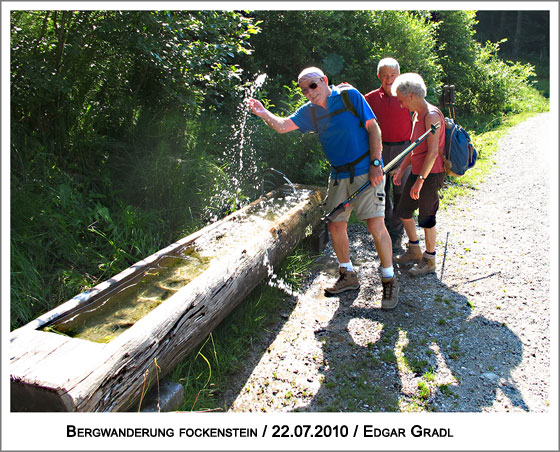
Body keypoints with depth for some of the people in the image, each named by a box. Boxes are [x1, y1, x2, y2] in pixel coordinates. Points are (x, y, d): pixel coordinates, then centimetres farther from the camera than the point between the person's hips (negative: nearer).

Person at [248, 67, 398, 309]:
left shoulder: (350, 95, -6)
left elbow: (373, 128, -7)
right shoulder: (309, 112, 8)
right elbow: (283, 126, 2)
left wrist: (375, 163, -13)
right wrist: (264, 113, -18)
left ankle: (389, 279, 4)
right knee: (336, 226, 5)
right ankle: (347, 276, 25)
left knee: (375, 224, -12)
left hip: (365, 171, -5)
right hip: (338, 175, 6)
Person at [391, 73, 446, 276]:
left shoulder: (431, 116, -18)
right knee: (403, 210, 15)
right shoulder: (417, 115, 12)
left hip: (431, 175, -10)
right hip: (417, 172, 10)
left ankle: (429, 260, 16)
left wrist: (420, 181, -24)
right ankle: (414, 251, 32)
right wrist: (401, 169, 18)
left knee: (426, 217, 0)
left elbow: (433, 152, -23)